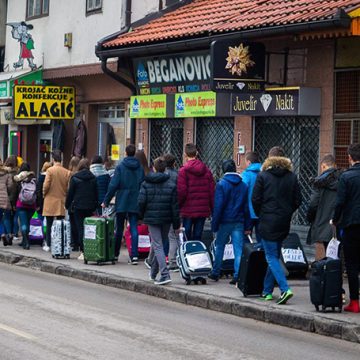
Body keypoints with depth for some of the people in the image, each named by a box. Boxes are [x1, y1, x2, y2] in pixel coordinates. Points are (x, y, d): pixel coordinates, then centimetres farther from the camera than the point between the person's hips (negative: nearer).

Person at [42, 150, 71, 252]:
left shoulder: (50, 170, -10)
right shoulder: (67, 172, -4)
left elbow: (46, 185, -11)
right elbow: (68, 188, -2)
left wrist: (44, 194, 7)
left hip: (50, 201, -2)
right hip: (62, 201, 2)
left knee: (49, 224, 5)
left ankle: (48, 245, 6)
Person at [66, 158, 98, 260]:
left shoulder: (75, 178, -4)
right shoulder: (93, 178, 4)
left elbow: (70, 193, -1)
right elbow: (96, 193, 7)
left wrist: (67, 205, 9)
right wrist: (95, 207, 15)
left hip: (78, 207, -2)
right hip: (90, 207, 3)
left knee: (80, 229, 0)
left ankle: (83, 252, -4)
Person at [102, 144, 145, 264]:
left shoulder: (120, 167, -6)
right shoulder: (140, 168, 3)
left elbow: (113, 185, -10)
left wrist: (106, 201, -5)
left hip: (122, 202, -2)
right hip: (135, 203, 2)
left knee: (119, 228, 10)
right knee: (134, 228, 0)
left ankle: (115, 254, 20)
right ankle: (134, 255, -10)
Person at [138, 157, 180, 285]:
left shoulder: (146, 184, -3)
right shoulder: (171, 184, -1)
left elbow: (141, 202, -6)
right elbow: (175, 205, -2)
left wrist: (141, 215, 12)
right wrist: (176, 224, 2)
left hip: (152, 218, -2)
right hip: (166, 219, 2)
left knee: (157, 246, -4)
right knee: (161, 244, 18)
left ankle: (165, 274, -19)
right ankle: (154, 272, 30)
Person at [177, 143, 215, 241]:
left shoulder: (183, 170, -8)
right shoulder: (206, 170, 7)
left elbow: (181, 192, -14)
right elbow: (212, 191, 6)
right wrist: (213, 209, 11)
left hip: (188, 210, -4)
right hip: (203, 210, 4)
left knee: (186, 237, 3)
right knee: (197, 237, 8)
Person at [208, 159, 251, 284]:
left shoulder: (221, 184, -8)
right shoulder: (243, 185, 6)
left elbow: (218, 206, -11)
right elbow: (247, 206, 7)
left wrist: (215, 224, -6)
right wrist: (247, 226, 10)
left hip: (225, 222, -2)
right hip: (239, 222, 2)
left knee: (219, 247, 13)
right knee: (239, 249, 0)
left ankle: (215, 273, 22)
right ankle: (238, 275, -8)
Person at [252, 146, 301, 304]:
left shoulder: (263, 175, -5)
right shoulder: (292, 177, 5)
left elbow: (255, 199, -6)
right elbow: (297, 201, 4)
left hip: (268, 222, -4)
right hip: (284, 223, 4)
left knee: (271, 257, -3)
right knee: (275, 256, 15)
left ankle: (285, 289, -19)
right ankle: (267, 291, 21)